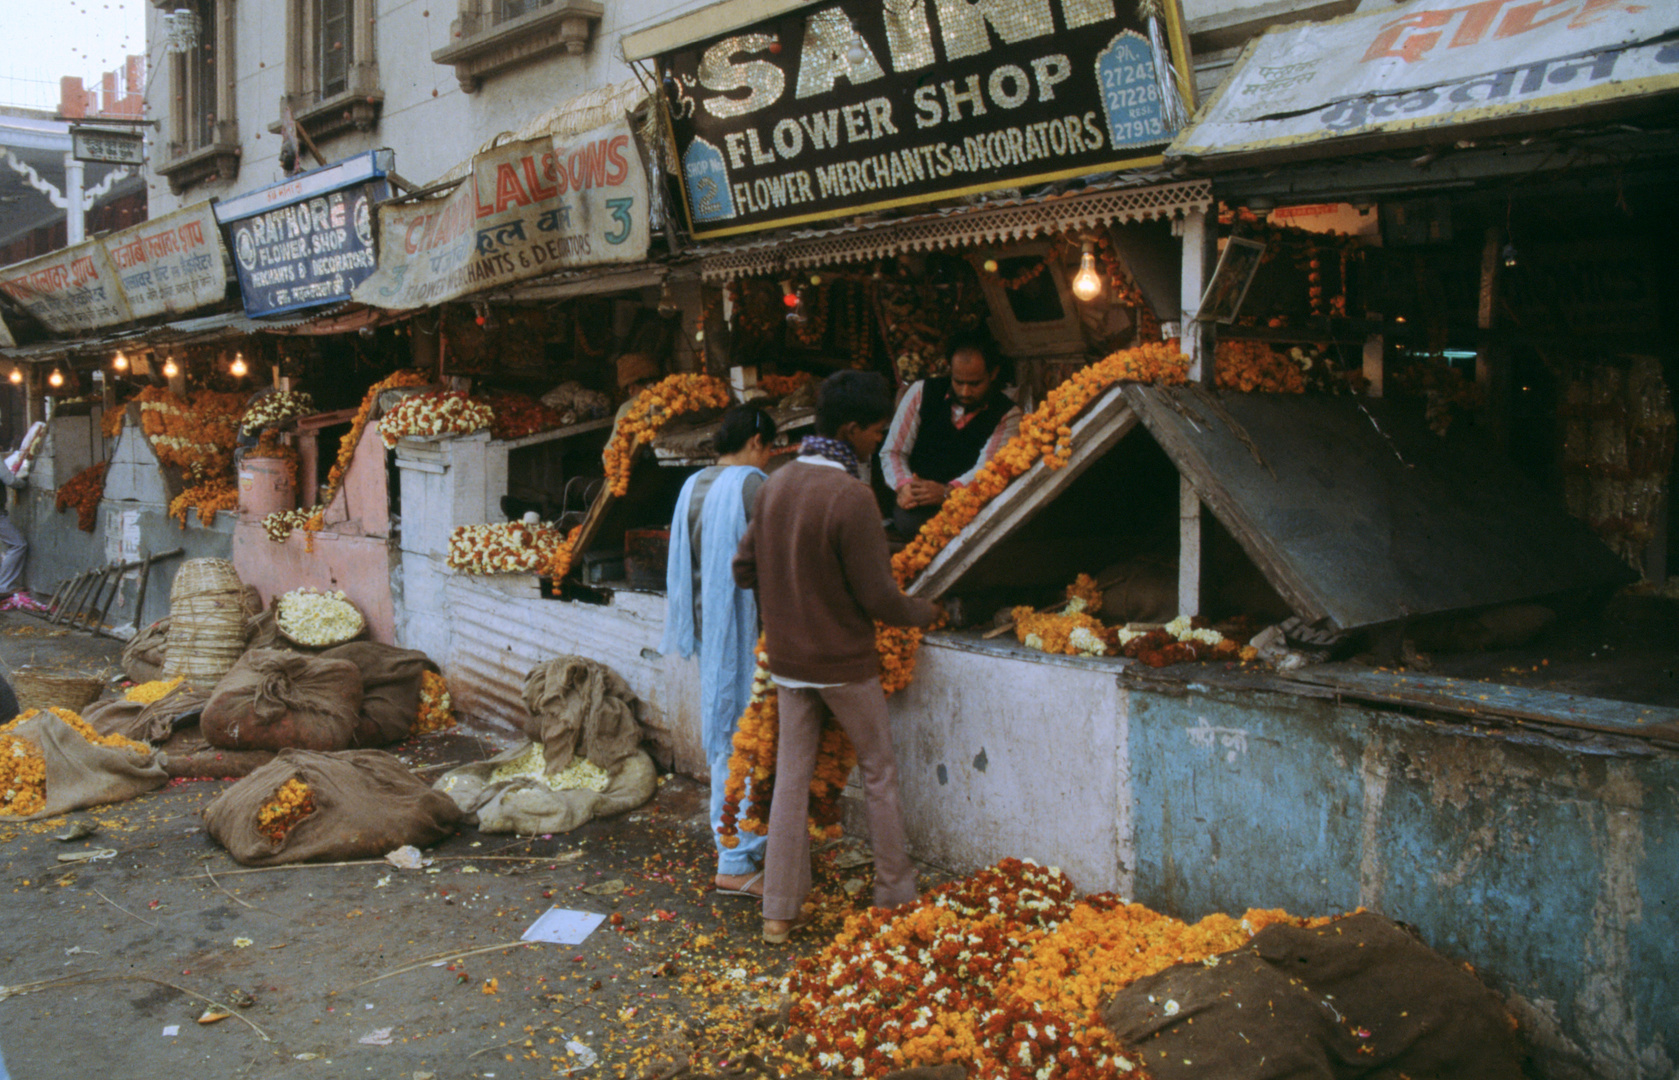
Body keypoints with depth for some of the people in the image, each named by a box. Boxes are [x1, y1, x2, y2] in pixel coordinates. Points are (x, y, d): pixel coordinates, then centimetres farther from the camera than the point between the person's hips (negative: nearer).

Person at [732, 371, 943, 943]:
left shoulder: (776, 484, 1)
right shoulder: (851, 496, -21)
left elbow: (744, 568, 8)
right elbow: (879, 598, -18)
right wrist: (927, 612, 1)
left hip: (787, 660, 6)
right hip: (844, 661, -6)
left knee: (791, 777, 11)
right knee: (879, 771, 13)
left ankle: (779, 910, 15)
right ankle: (895, 891, 24)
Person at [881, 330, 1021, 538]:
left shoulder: (1007, 414, 4)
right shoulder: (922, 392, 9)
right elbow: (892, 451, 8)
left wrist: (947, 491, -32)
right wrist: (904, 486, -15)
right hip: (918, 505, 0)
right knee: (909, 524, -36)